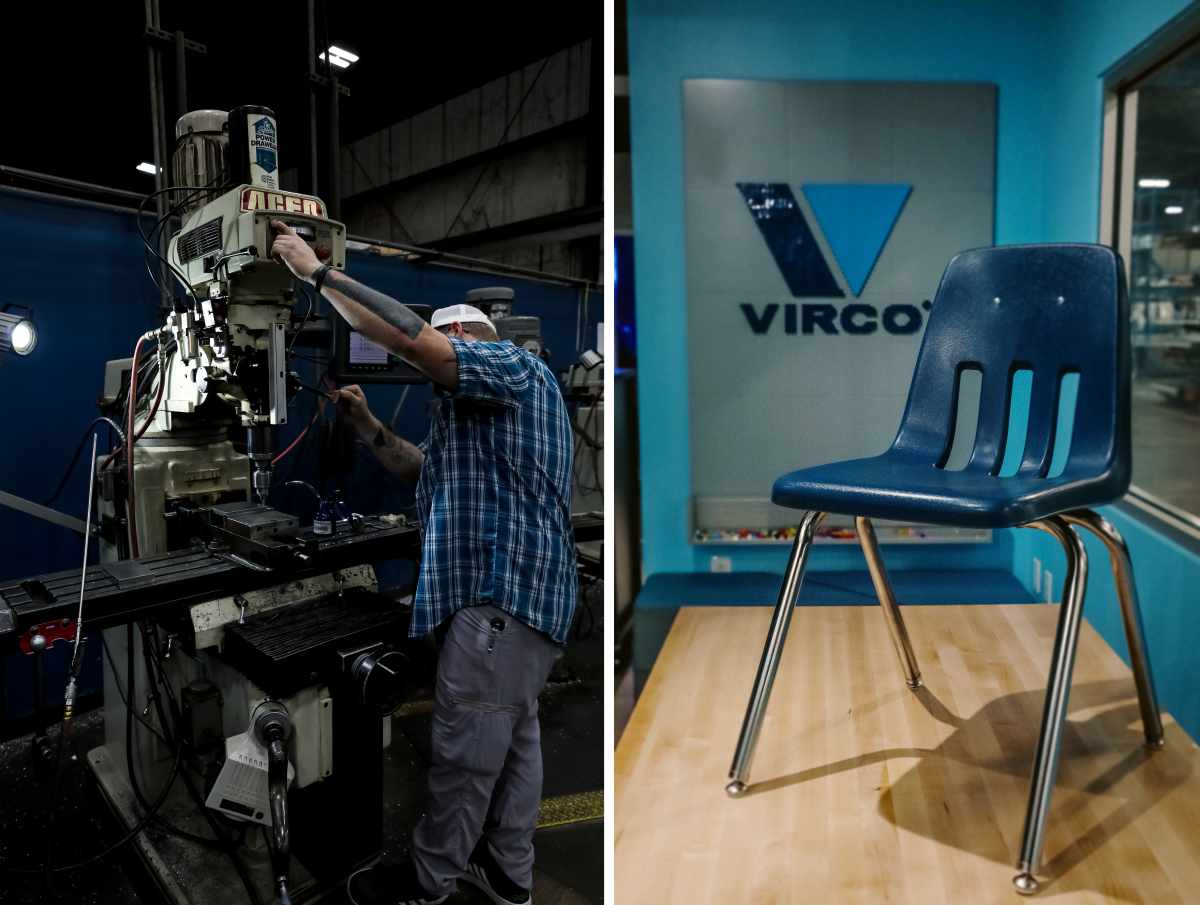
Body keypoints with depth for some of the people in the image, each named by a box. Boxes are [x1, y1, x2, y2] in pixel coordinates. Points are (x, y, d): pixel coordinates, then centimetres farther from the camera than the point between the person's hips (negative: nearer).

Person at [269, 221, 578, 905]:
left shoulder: (513, 363, -4)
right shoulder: (478, 410, 29)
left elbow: (407, 337, -18)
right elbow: (421, 470, 27)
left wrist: (317, 270, -9)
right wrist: (368, 425, 13)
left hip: (505, 588, -11)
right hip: (526, 591, 11)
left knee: (467, 740, -1)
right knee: (515, 733, 14)